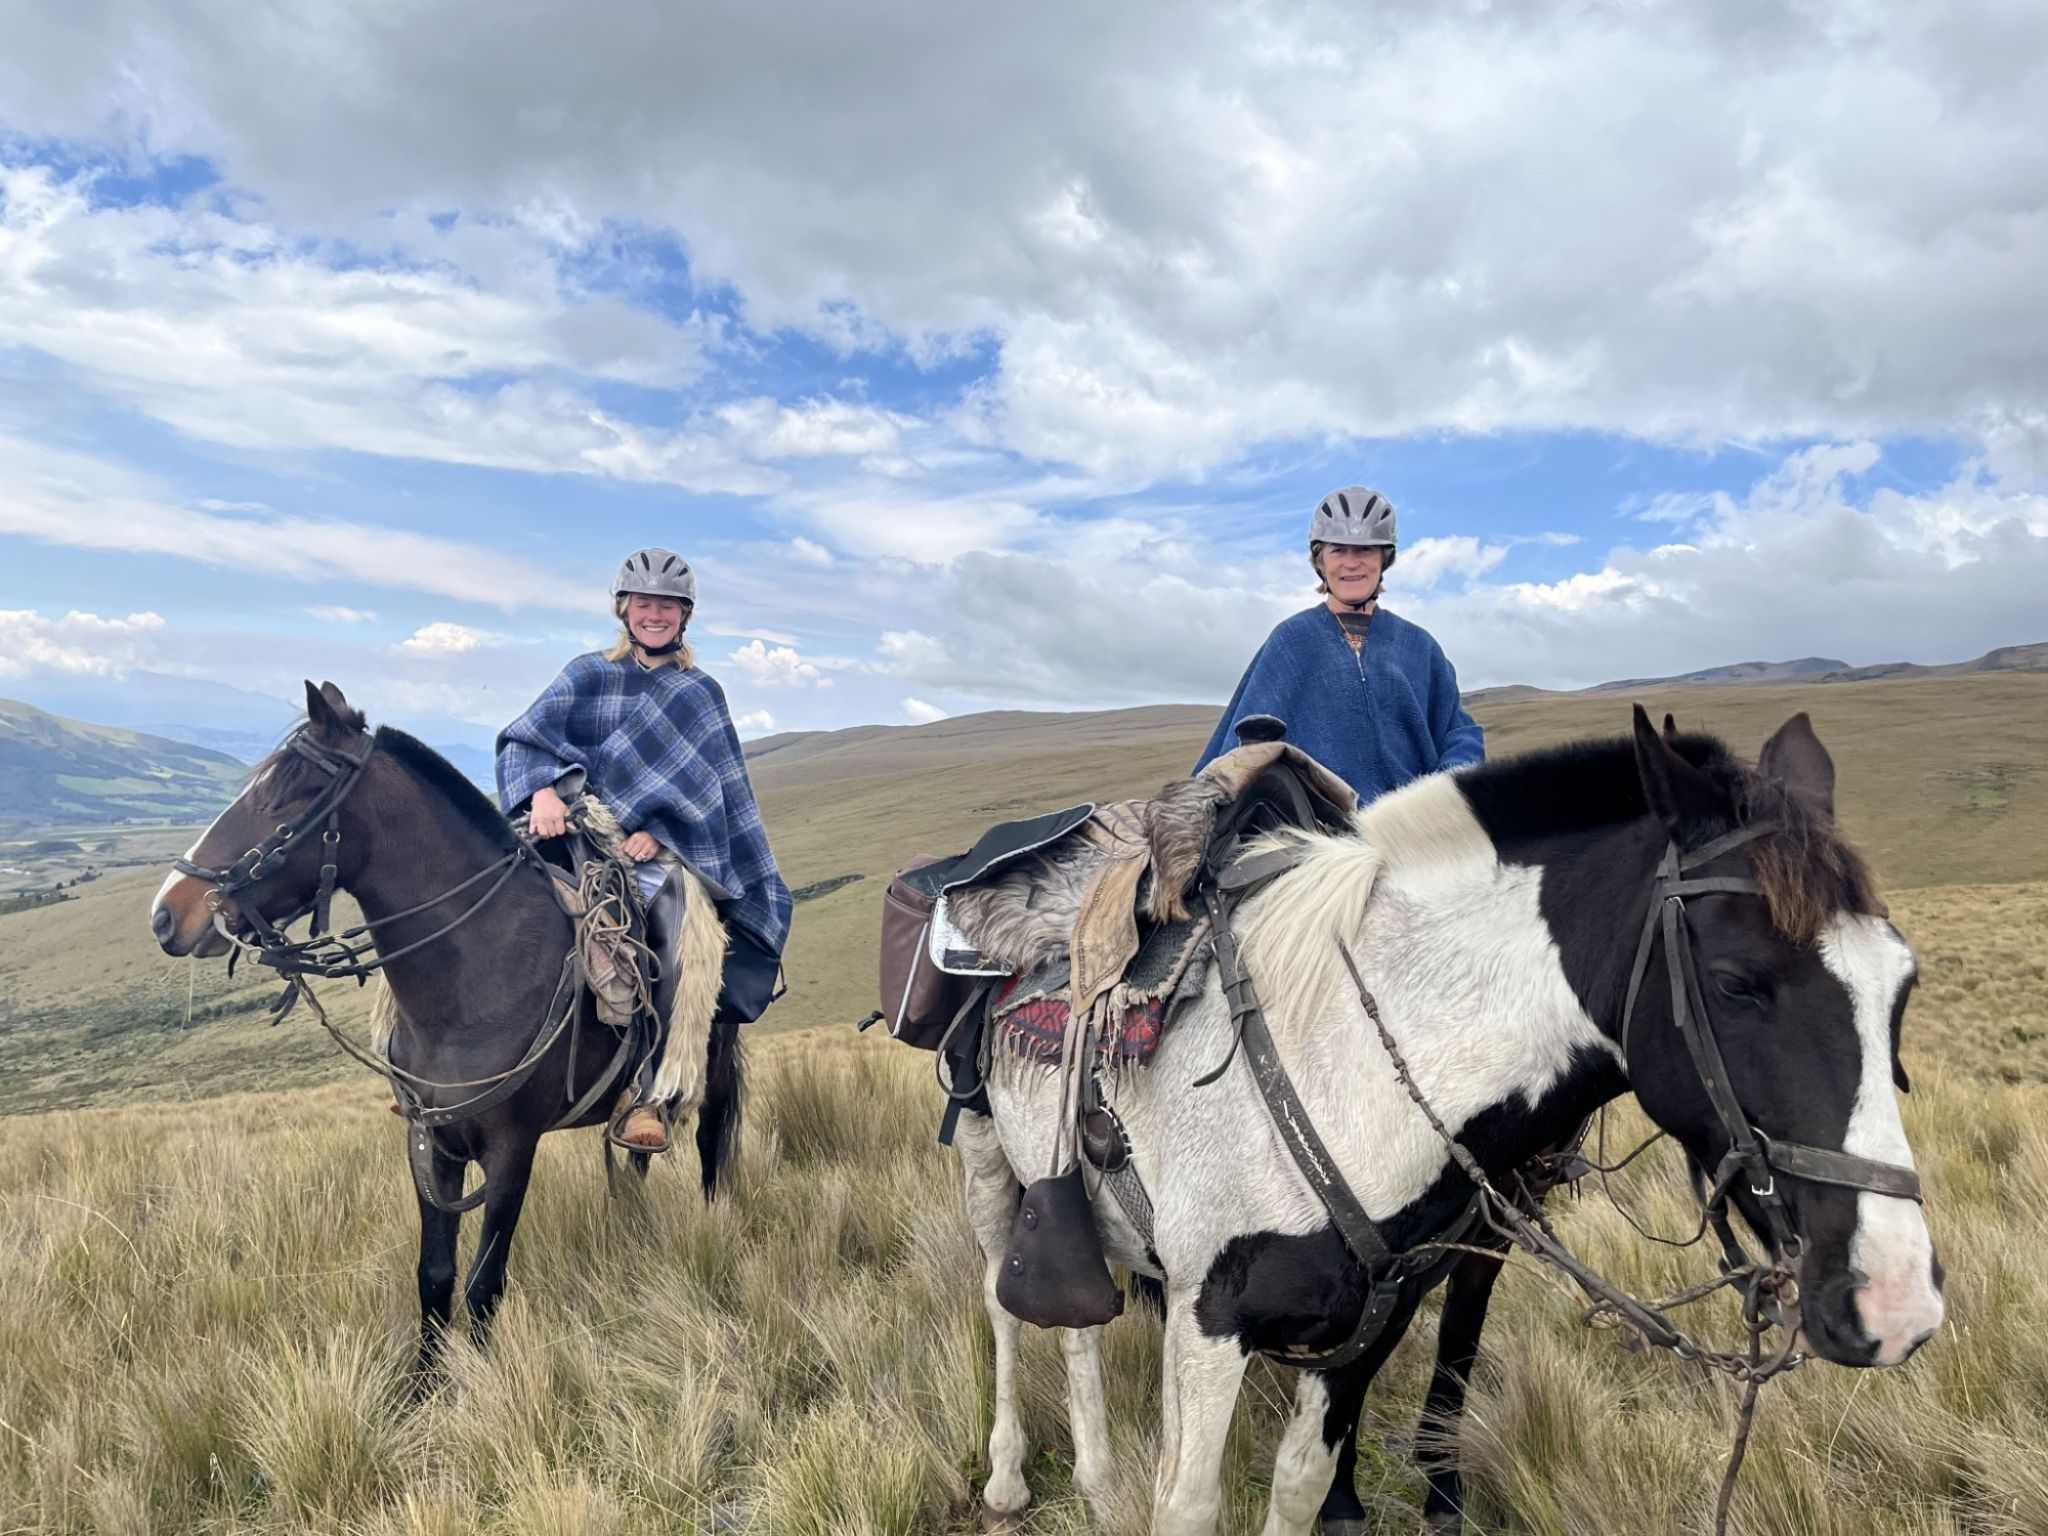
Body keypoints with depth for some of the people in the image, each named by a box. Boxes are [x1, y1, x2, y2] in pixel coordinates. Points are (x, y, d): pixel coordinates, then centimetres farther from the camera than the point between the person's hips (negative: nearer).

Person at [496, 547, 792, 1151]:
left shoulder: (701, 695, 15)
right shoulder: (587, 676, 14)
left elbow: (716, 788, 8)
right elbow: (525, 739, 2)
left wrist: (658, 833, -9)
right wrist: (544, 789, -20)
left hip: (662, 850, -1)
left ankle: (653, 1095, -31)